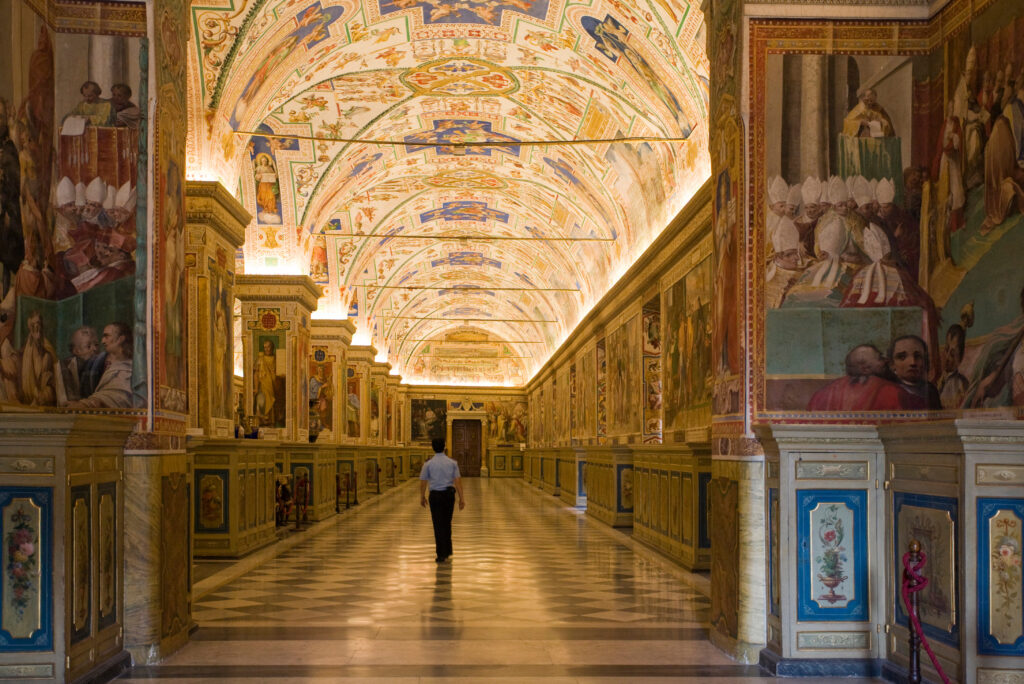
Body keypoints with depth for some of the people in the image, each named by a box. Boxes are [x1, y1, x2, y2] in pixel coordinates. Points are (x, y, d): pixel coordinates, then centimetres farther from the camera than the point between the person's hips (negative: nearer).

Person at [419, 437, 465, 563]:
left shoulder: (428, 464, -5)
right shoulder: (452, 463, 0)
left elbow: (423, 482, 0)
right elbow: (458, 480, -5)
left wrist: (422, 497, 15)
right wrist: (461, 498, -1)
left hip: (435, 496, -2)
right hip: (449, 494, 2)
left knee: (438, 525, 0)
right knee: (447, 524, 18)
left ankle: (441, 555, -4)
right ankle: (448, 551, 26)